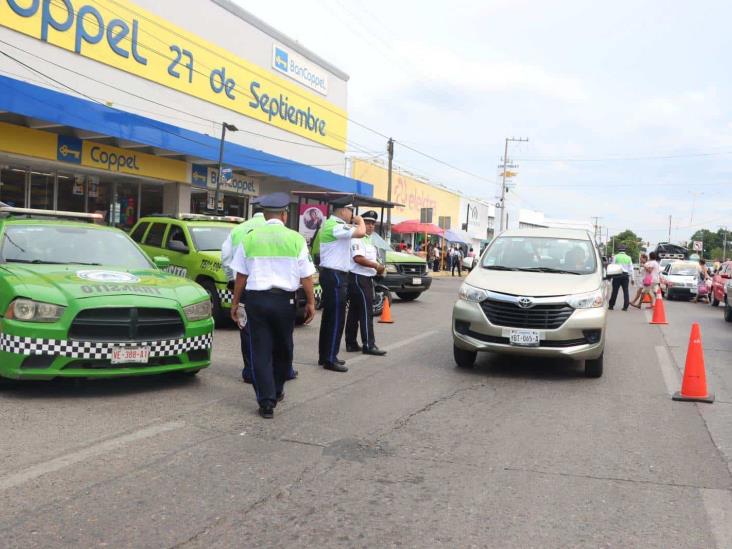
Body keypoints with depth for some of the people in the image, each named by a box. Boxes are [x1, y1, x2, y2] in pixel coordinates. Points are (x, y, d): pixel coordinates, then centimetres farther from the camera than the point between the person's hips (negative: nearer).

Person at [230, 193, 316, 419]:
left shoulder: (250, 238, 1)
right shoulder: (296, 239, -2)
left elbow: (241, 275, 3)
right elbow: (306, 276, -2)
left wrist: (235, 302, 11)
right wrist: (310, 302, 8)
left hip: (256, 298, 0)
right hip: (284, 299, 0)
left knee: (260, 351, 4)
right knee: (282, 349, 18)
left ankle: (266, 402, 2)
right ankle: (277, 391, 34)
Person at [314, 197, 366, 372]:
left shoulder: (330, 224, 16)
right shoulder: (335, 226, -18)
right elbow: (361, 233, -29)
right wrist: (360, 220, -6)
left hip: (331, 274, 11)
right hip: (335, 275, -11)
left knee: (329, 316, 15)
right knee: (336, 318, -6)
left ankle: (324, 356, 22)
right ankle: (330, 359, -2)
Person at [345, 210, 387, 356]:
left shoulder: (370, 241, 21)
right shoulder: (357, 239, -11)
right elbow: (358, 258, -22)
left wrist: (379, 268, 10)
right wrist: (376, 265, -18)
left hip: (367, 278, 10)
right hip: (358, 278, -10)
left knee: (354, 311, 11)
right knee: (366, 311, -10)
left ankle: (351, 343, 16)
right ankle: (368, 345, -8)